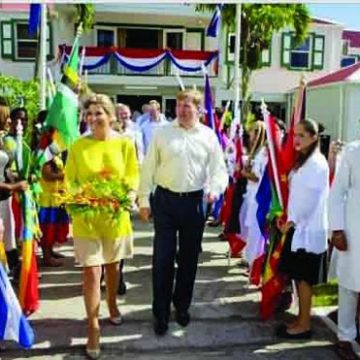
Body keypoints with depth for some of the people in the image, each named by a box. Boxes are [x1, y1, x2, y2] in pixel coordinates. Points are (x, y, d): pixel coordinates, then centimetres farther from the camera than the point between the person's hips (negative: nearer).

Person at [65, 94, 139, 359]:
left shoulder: (124, 144, -5)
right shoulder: (78, 146, -5)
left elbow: (134, 177, -1)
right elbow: (69, 181, -1)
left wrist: (127, 196, -19)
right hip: (85, 217, -1)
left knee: (112, 264, 20)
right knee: (91, 271, -1)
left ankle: (112, 304, 46)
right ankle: (93, 327, 13)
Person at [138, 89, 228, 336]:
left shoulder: (209, 136, 2)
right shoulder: (162, 133, 1)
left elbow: (219, 169, 2)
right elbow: (148, 168, 2)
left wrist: (215, 189, -19)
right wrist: (144, 200, -1)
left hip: (194, 202, 1)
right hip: (165, 200, -1)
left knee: (189, 257, 13)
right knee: (163, 258, 3)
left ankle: (182, 306, 32)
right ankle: (161, 313, 16)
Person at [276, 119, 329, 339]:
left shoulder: (316, 162, -15)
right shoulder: (302, 160, 15)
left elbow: (309, 199, -19)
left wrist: (292, 221, -12)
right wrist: (288, 219, 9)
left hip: (308, 228, -9)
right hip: (299, 225, 9)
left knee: (304, 277, -1)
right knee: (298, 276, 13)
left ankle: (305, 325, 9)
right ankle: (301, 319, 23)